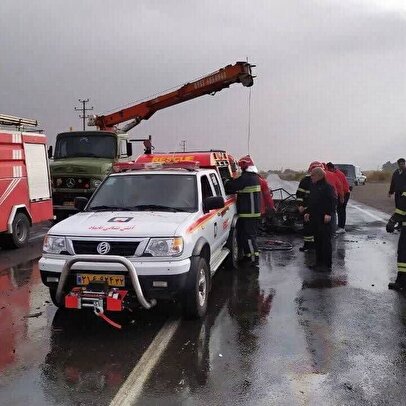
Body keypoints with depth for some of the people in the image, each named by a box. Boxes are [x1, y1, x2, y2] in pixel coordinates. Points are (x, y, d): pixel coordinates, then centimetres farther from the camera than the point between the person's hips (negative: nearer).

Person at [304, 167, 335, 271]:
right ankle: (319, 262, 21)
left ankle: (327, 264, 2)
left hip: (324, 219, -9)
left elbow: (332, 201, -16)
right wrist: (307, 212, 17)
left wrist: (329, 214, -22)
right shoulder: (313, 186, 16)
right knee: (317, 241, 13)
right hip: (314, 218, 9)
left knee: (326, 241, -4)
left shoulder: (327, 187, -10)